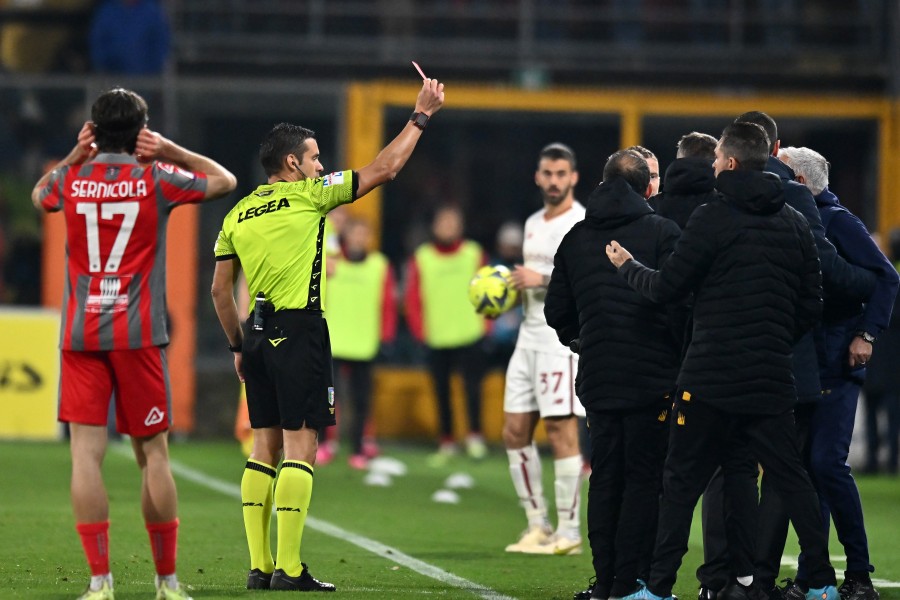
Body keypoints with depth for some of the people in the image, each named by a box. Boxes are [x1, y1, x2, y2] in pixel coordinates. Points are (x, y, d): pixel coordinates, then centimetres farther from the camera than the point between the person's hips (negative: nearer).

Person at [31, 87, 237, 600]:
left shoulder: (71, 181, 2)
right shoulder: (156, 180, -2)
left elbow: (39, 194, 28)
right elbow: (224, 181, 14)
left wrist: (74, 156, 19)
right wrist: (171, 151, 11)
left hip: (80, 336, 1)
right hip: (139, 336, -1)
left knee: (87, 453, -3)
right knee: (153, 454, 6)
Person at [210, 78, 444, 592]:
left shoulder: (238, 214, 12)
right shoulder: (307, 196, -4)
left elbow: (220, 289, 14)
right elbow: (384, 169, -2)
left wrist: (238, 346, 22)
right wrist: (422, 116, 7)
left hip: (258, 334, 7)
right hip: (300, 332, -7)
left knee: (266, 447, 10)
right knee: (300, 446, -7)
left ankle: (259, 566, 7)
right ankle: (289, 568, -12)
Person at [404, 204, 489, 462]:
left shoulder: (474, 253, 5)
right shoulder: (421, 258, 4)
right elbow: (412, 296, 5)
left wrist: (484, 322, 0)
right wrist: (420, 329, -3)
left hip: (469, 335, -1)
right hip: (436, 339, 1)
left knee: (472, 384, -11)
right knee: (442, 390, 6)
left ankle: (475, 435, 4)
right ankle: (446, 442, 17)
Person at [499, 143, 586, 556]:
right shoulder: (534, 223, 18)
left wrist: (542, 279, -21)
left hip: (563, 340, -9)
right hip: (529, 336, 9)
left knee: (560, 430, -9)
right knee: (515, 431, 6)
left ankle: (569, 533, -5)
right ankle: (538, 525, 14)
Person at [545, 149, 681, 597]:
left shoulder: (576, 238, 10)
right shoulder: (662, 233, -6)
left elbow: (557, 312, 12)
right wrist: (683, 359, 1)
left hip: (597, 376, 5)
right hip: (652, 376, -5)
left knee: (605, 478, 11)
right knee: (643, 478, -1)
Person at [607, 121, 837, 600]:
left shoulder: (713, 219, -9)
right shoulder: (794, 224, 9)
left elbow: (667, 287, -5)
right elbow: (811, 305, 11)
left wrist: (628, 267, 14)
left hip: (710, 376, -5)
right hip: (771, 378, 5)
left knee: (682, 480, 2)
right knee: (790, 477, 9)